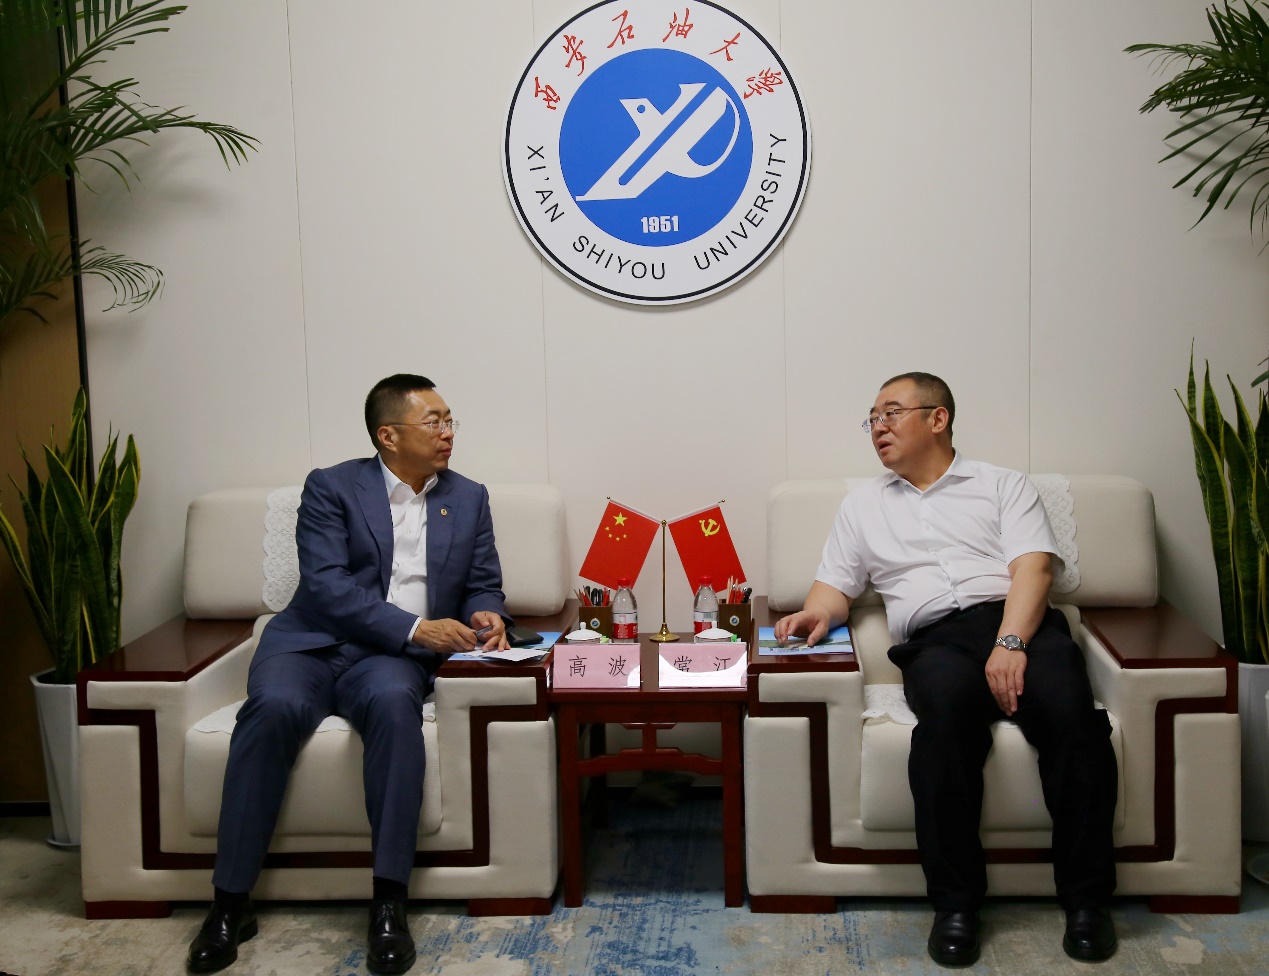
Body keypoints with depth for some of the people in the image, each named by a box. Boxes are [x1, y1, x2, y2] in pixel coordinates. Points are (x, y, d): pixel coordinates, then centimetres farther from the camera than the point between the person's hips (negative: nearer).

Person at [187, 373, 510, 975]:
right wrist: (414, 627, -20)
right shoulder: (331, 488, 3)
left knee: (393, 700, -35)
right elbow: (325, 585, -9)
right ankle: (230, 904, -23)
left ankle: (389, 904, -32)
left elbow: (483, 584, 17)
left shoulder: (469, 498, 15)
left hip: (393, 658, 1)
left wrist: (484, 614, -8)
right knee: (275, 706, -34)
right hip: (311, 645, -1)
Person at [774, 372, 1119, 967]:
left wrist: (1011, 643, -16)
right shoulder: (864, 505, 29)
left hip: (1018, 623, 0)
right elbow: (837, 584, 23)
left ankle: (1086, 898, -18)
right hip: (933, 640, 1)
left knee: (1069, 710, -34)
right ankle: (955, 904, -26)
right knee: (946, 708, -37)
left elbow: (1032, 566, 3)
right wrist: (818, 613, -3)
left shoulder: (1003, 486, 19)